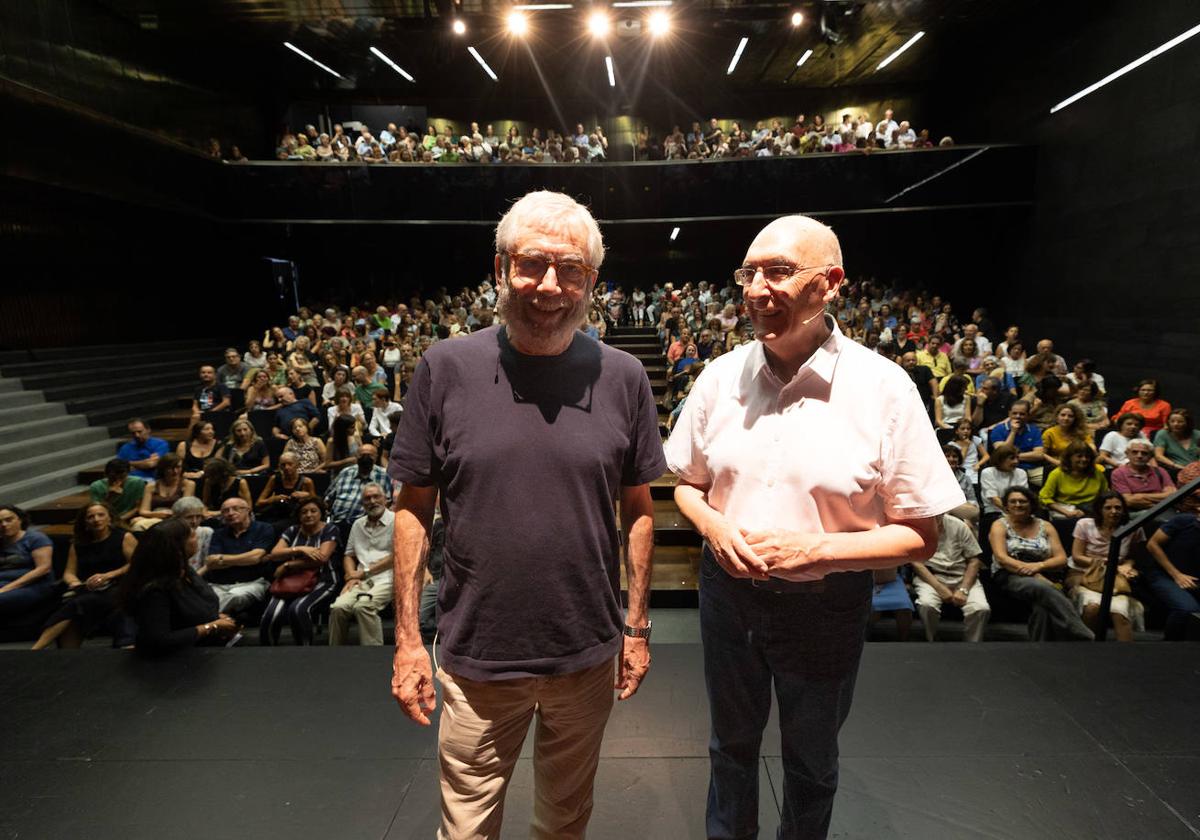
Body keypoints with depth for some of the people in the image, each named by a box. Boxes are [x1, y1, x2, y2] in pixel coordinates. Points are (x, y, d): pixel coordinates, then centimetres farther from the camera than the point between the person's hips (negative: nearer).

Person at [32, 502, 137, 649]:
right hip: (85, 591, 4)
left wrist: (108, 575, -14)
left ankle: (36, 648, -35)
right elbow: (69, 572, 18)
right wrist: (74, 582, -6)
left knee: (77, 604, -33)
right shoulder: (78, 544, 23)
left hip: (116, 589, -4)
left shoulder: (124, 537, 10)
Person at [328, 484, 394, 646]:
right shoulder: (358, 524, 22)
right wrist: (351, 576, 2)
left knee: (363, 606, -31)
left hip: (386, 579, -5)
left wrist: (366, 571, -6)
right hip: (362, 581, 5)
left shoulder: (396, 521, 1)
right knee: (338, 607, -22)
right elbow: (349, 555, 23)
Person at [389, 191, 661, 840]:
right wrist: (407, 639, -4)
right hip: (475, 656, -1)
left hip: (588, 654, 1)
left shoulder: (623, 378, -7)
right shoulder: (447, 368, -10)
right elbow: (413, 509, -4)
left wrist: (637, 625, 3)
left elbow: (638, 509, 1)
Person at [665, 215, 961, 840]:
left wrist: (817, 548, -24)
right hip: (727, 590, 3)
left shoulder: (883, 389, -16)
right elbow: (687, 484, 6)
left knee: (811, 763, 23)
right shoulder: (721, 376, -6)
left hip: (825, 603, -2)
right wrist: (714, 526, -15)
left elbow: (920, 535, -11)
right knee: (731, 742, 26)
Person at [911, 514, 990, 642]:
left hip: (961, 576, 2)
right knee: (926, 604, -33)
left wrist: (963, 590, -11)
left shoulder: (958, 526, 1)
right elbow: (916, 563, -8)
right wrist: (940, 588, -18)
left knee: (981, 609, -25)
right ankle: (931, 641, -7)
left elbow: (974, 561, 1)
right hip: (929, 576, -2)